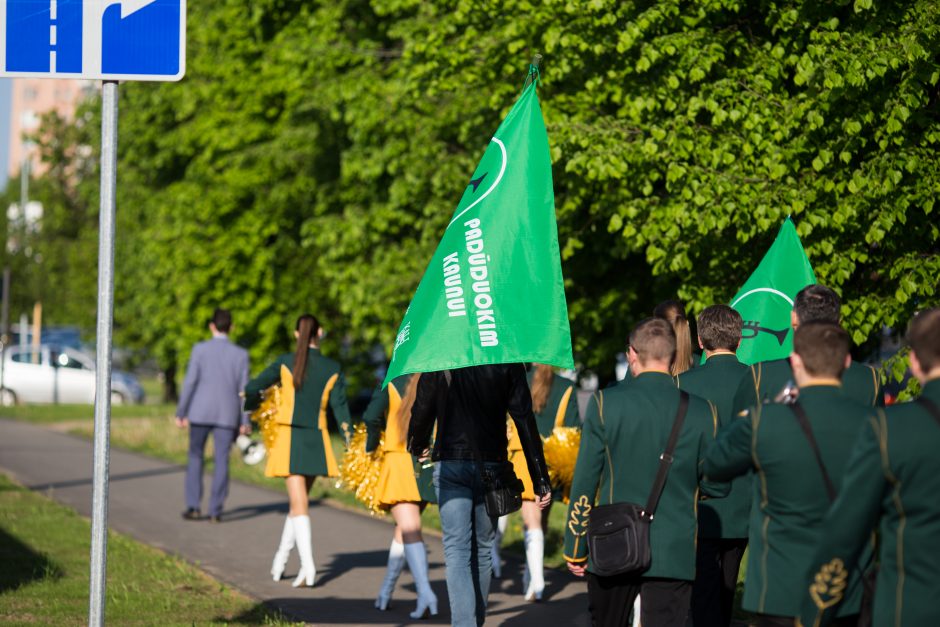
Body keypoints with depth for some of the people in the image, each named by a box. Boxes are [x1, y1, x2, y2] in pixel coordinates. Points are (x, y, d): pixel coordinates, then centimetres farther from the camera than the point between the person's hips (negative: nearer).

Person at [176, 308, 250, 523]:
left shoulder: (200, 349, -4)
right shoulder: (241, 354, 0)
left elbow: (190, 382, -6)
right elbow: (243, 389, 0)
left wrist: (181, 413, 0)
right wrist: (244, 422, 5)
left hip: (201, 412, -1)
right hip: (227, 415, 1)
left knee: (195, 457, 11)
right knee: (221, 461, 4)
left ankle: (193, 506, 4)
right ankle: (215, 510, 0)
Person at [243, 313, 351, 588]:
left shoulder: (285, 364, -3)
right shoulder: (332, 369, 2)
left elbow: (252, 390, -1)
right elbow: (340, 408, -2)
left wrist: (253, 406, 22)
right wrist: (350, 442, 0)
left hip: (289, 438, -2)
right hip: (317, 441, 2)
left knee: (299, 503, -4)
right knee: (299, 500, 18)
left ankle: (308, 566, -16)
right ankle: (280, 559, 25)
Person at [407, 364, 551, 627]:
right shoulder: (508, 361, -4)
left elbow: (422, 411, 0)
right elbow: (525, 420, -4)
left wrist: (417, 447, 23)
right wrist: (541, 480, -2)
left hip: (450, 466, -2)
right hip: (492, 465, 2)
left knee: (456, 550, -6)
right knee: (483, 548, 15)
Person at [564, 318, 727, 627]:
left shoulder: (605, 404, -6)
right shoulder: (702, 411, -3)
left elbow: (584, 483, -3)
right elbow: (717, 486, 2)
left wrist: (575, 550, 5)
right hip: (674, 555, 0)